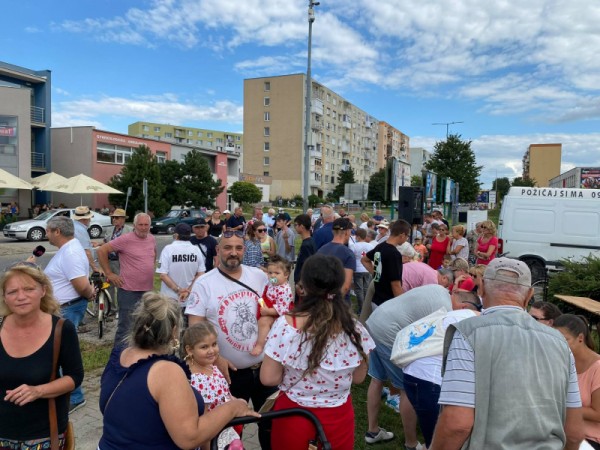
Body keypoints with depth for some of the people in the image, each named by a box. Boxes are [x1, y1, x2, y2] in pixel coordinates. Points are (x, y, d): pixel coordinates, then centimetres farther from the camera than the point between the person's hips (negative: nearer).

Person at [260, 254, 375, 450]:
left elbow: (268, 378, -13)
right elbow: (358, 377, -2)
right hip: (337, 418, 1)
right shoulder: (355, 329, -16)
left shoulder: (285, 325, -22)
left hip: (293, 416, -1)